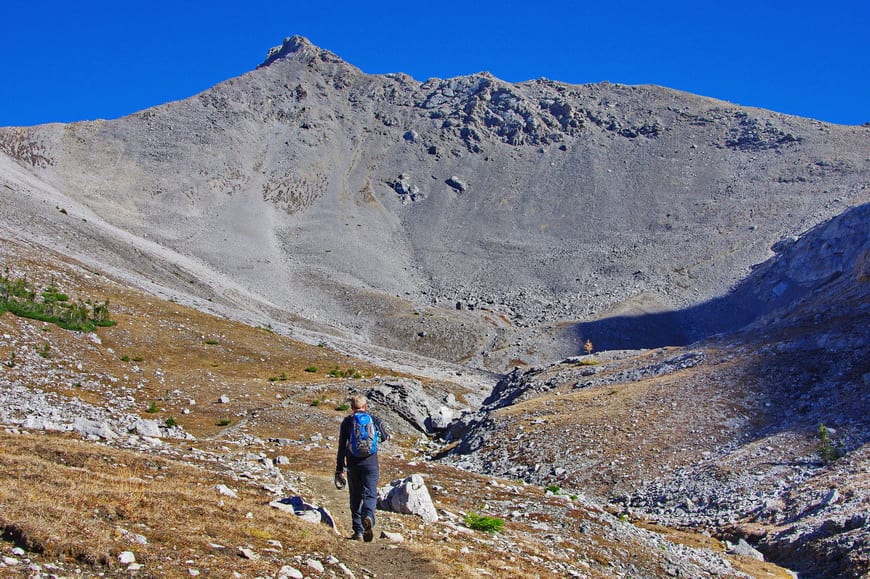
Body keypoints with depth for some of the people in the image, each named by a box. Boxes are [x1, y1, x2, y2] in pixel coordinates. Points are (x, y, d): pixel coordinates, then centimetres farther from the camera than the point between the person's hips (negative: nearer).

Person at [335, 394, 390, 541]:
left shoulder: (347, 421, 2)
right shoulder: (374, 420, 3)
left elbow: (342, 446, 0)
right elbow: (386, 437, 19)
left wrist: (339, 469, 3)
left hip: (353, 464, 1)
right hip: (371, 463, -1)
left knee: (355, 497, 11)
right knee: (370, 494, -1)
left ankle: (358, 531, 10)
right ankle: (368, 517, -31)